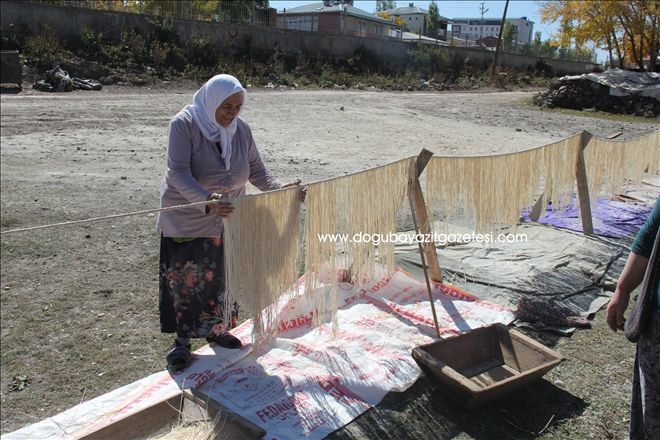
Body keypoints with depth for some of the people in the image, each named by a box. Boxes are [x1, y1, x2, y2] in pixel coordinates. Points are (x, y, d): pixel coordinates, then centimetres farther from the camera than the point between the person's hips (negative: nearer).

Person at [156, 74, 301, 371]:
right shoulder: (184, 124, -18)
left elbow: (256, 171, 0)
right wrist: (206, 199, -43)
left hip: (226, 219, 5)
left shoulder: (240, 129, -3)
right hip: (187, 220, -4)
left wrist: (280, 188, -18)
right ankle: (182, 340, 20)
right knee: (185, 278, 3)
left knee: (223, 276, 13)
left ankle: (216, 330, 33)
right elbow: (178, 173, -27)